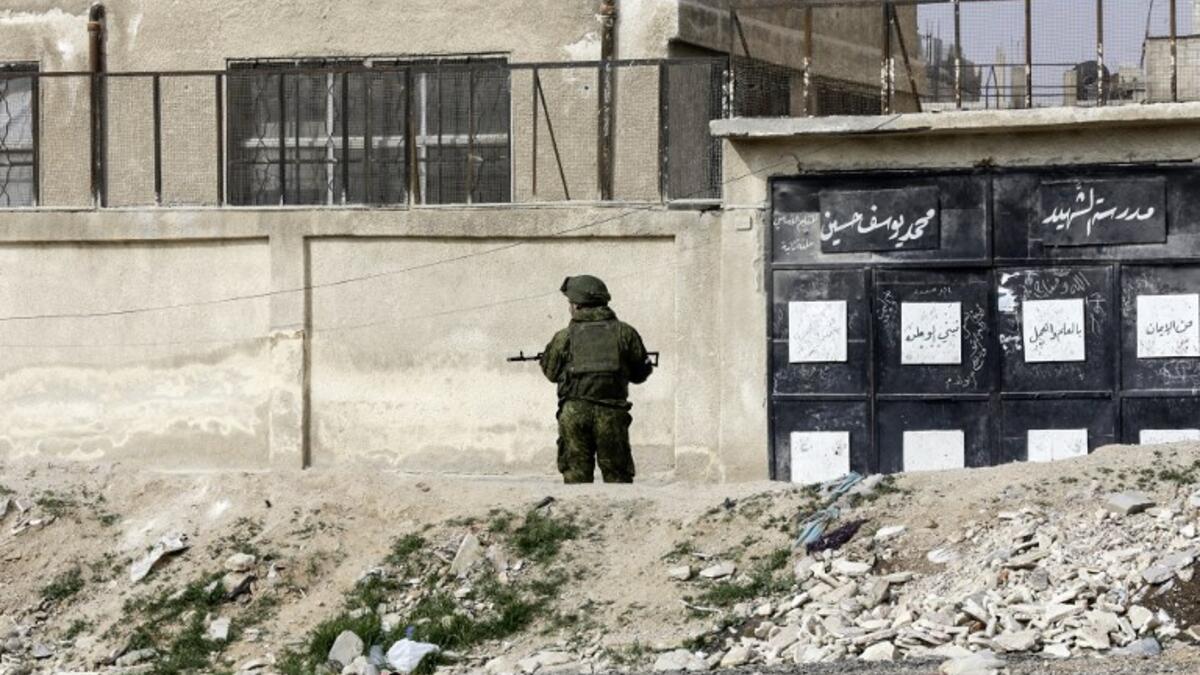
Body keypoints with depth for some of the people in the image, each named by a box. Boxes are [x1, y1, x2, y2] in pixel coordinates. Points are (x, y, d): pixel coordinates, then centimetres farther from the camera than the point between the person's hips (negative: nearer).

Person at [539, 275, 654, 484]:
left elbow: (551, 372, 15)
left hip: (573, 412, 0)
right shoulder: (624, 333, 6)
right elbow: (640, 373, 12)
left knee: (576, 474, 5)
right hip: (611, 412, 0)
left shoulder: (564, 337, 4)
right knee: (617, 474, 5)